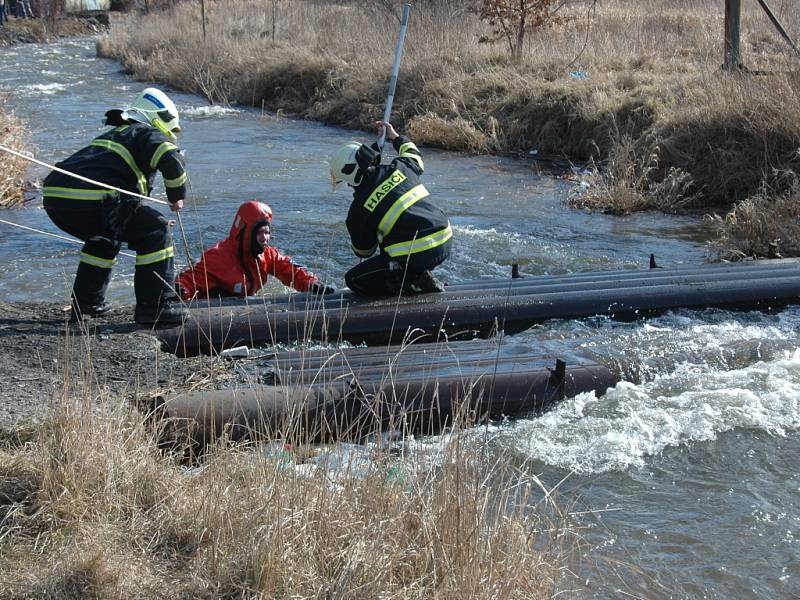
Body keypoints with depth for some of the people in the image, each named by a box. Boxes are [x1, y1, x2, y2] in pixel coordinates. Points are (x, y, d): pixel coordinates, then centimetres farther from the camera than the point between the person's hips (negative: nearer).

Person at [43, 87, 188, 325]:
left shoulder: (113, 135, 37)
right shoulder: (149, 134, 11)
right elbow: (171, 160, -11)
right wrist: (177, 196, 6)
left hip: (54, 198, 9)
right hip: (88, 199, -9)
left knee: (104, 238, 36)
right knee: (156, 231, 2)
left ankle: (85, 302, 36)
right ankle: (155, 307, -2)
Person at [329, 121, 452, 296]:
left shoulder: (358, 211, -6)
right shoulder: (398, 169, 5)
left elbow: (363, 251, 12)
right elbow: (414, 157, 33)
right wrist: (395, 137, 47)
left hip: (417, 255, -7)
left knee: (354, 279, 6)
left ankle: (414, 284, -6)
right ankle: (422, 277, 15)